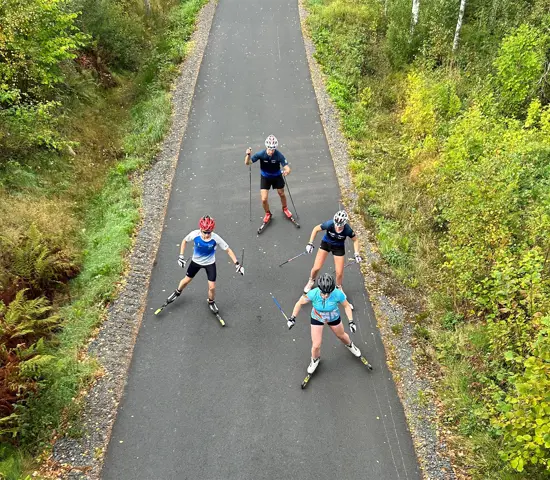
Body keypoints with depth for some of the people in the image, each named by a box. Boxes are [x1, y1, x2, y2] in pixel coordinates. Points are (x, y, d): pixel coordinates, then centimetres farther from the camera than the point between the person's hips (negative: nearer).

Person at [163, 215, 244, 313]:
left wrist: (237, 264, -23)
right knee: (187, 280, 18)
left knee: (212, 287, -2)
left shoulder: (216, 238, -31)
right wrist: (181, 256, -10)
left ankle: (211, 302, 30)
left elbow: (228, 250, -19)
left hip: (210, 264, -1)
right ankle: (177, 293, 51)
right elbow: (185, 241, -6)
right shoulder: (195, 234, -28)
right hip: (196, 261, 1)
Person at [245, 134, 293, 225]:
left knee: (282, 194, 20)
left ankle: (285, 209, 53)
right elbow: (247, 163, -25)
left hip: (277, 177, 0)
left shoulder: (279, 155, -30)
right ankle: (268, 214, 27)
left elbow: (287, 168, -32)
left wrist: (287, 171, -56)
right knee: (264, 199, -5)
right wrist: (248, 155, -45)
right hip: (265, 178, 0)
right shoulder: (261, 154, -28)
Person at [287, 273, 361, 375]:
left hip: (334, 318, 1)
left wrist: (351, 322, -17)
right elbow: (299, 303, -18)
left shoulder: (338, 294, -36)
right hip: (317, 319, -1)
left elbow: (346, 306, -15)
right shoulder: (313, 294, -37)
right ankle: (315, 359, 37)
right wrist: (292, 318, -14)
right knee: (316, 345, 0)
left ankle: (349, 345, 63)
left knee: (342, 336, 25)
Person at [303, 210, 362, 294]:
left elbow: (355, 240, -10)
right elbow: (316, 229, -15)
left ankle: (339, 288, 34)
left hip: (339, 247, 0)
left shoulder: (348, 230, -31)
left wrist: (357, 254, -15)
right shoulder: (329, 224, -33)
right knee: (316, 268, -2)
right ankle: (311, 281, 32)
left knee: (339, 273, 1)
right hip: (326, 243, 0)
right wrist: (310, 243, -16)